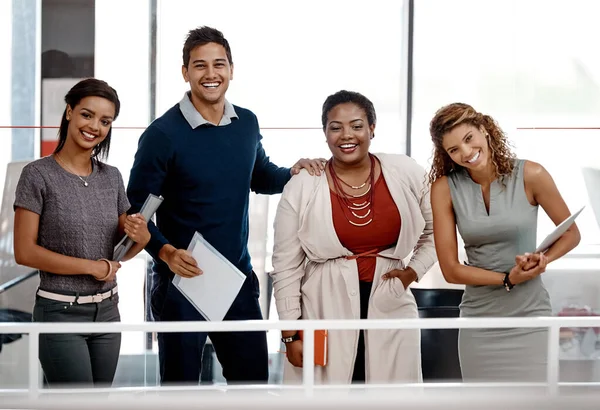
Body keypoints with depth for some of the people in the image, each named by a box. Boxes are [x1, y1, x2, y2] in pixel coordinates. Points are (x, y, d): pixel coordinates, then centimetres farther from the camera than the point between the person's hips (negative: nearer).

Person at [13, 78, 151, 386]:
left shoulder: (111, 177, 7)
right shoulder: (38, 175, -9)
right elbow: (24, 251, -13)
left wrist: (140, 236, -10)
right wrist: (92, 267, -13)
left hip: (107, 311, 6)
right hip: (61, 312, -5)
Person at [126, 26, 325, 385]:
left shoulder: (247, 123, 4)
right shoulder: (163, 134, -12)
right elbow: (137, 209, -9)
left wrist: (293, 173, 0)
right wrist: (166, 252, -25)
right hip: (182, 280, -5)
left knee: (253, 378, 11)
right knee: (181, 382, 7)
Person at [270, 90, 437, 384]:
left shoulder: (406, 175, 1)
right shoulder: (302, 188, -4)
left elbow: (437, 231, 16)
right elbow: (286, 266, 0)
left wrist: (414, 271, 1)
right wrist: (291, 333, -1)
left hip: (390, 309, 2)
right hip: (324, 313, -1)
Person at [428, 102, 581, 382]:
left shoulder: (530, 175, -7)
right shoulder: (444, 188, -4)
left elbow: (571, 233, 5)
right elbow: (451, 270, -4)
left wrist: (542, 260, -14)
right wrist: (508, 279, -14)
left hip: (530, 320, -2)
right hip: (479, 324, 2)